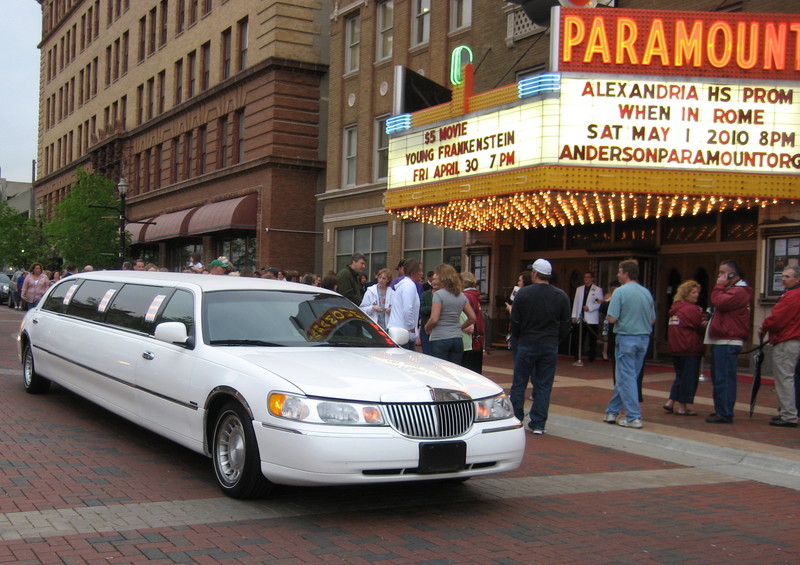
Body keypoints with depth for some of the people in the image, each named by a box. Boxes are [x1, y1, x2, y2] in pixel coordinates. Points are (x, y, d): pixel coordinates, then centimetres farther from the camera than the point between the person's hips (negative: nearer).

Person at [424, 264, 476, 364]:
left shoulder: (439, 294, -9)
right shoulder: (461, 296, 10)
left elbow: (434, 319, -15)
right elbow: (472, 318, 13)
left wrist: (426, 328, 3)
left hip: (440, 339, -6)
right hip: (457, 339, 6)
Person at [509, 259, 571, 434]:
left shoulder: (523, 293, -8)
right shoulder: (561, 296, 0)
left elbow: (515, 322, -5)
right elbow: (565, 325, 4)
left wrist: (517, 340, 11)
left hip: (526, 345, -2)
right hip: (550, 347, 2)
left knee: (519, 384, 8)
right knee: (544, 385, 6)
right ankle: (538, 424, 7)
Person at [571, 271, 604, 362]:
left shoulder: (598, 290, 4)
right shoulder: (579, 289, 16)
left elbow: (600, 303, -2)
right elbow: (575, 303, 14)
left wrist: (590, 307, -14)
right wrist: (574, 316, 9)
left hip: (592, 319, -3)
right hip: (580, 318, 3)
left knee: (592, 340, 0)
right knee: (578, 339, 0)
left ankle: (591, 357, 9)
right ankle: (577, 357, 6)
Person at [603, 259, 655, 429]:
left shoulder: (620, 292, -13)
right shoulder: (647, 292, 7)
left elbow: (612, 318, -16)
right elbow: (653, 319, 12)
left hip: (626, 338, -6)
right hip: (644, 338, 6)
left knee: (626, 378, 0)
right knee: (623, 377, 14)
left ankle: (633, 417, -2)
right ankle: (612, 411, 22)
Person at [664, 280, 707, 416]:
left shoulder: (674, 309, 11)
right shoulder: (692, 309, -13)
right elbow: (702, 326, -10)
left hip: (676, 348, 8)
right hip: (690, 349, -8)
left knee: (680, 376, 17)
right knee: (689, 377, 1)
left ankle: (671, 402, 13)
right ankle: (682, 406, 4)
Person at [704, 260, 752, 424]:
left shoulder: (739, 291, -11)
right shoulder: (731, 289, 24)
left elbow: (720, 302, -23)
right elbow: (718, 304, 26)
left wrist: (719, 286, -11)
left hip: (728, 342, -11)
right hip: (721, 341, 11)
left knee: (724, 378, -11)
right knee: (718, 378, 15)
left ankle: (724, 414, -11)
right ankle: (720, 410, 21)